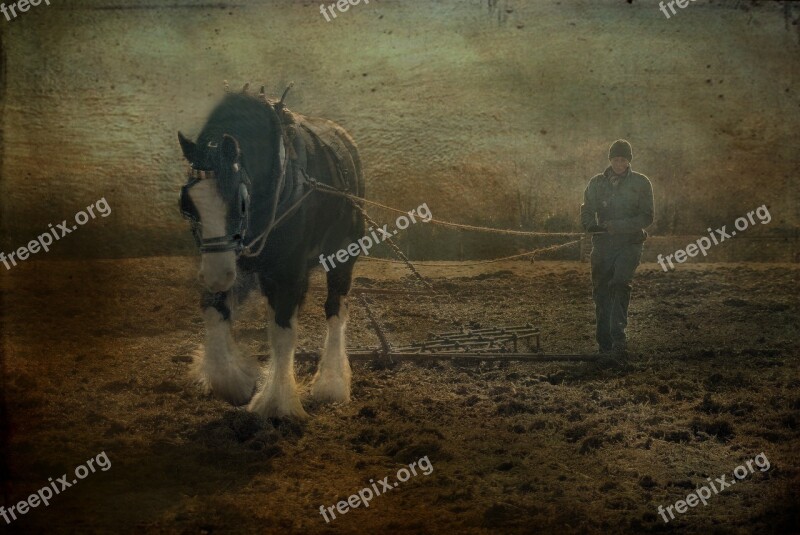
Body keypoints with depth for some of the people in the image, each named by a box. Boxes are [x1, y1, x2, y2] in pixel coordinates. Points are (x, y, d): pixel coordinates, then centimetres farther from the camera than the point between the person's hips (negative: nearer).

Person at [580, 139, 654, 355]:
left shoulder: (641, 183, 2)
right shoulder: (597, 182, 9)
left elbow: (646, 218, -4)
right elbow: (586, 213, 9)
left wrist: (616, 226, -17)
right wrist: (593, 226, -16)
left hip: (629, 243, -3)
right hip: (602, 245, 3)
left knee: (620, 284, -22)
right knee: (600, 291, 3)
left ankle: (618, 337, -24)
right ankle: (605, 343, 13)